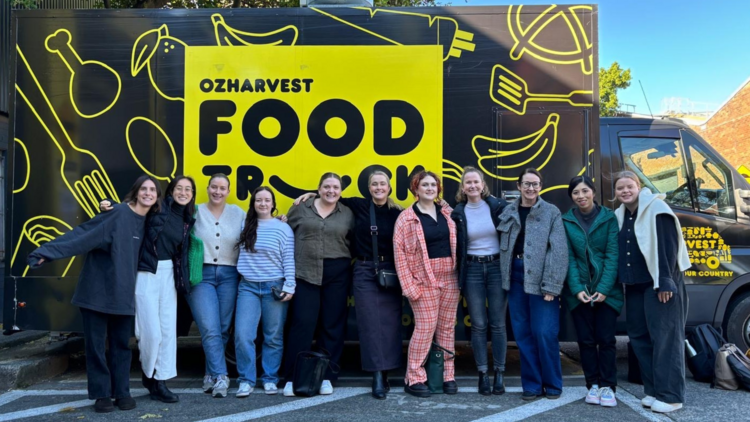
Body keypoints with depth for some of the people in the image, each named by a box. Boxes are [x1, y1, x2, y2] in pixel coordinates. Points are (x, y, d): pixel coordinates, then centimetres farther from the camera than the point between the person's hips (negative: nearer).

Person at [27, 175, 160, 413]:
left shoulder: (146, 221, 6)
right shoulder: (118, 213, -13)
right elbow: (84, 234, -19)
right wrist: (49, 252, -25)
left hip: (122, 292, 5)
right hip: (97, 290, -5)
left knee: (121, 344, 8)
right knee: (96, 344, 3)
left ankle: (122, 392, 18)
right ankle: (102, 394, 15)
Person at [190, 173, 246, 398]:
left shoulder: (238, 213, 9)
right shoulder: (196, 212, 6)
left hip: (228, 275, 2)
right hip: (202, 274, -2)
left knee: (223, 329, 6)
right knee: (210, 329, -9)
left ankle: (211, 375, 19)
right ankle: (220, 376, -7)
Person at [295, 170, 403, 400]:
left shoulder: (397, 213, 1)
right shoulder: (358, 205, 3)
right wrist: (312, 194, 8)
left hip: (389, 272, 0)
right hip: (364, 271, 0)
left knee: (389, 323, 2)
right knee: (370, 323, -2)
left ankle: (385, 373, 13)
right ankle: (378, 377, 1)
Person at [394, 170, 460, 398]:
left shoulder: (447, 213, 10)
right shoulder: (406, 218, -4)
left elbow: (457, 244, 13)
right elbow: (399, 252, -7)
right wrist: (409, 285, -12)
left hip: (449, 278, 4)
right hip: (425, 280, -4)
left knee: (447, 327, 10)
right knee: (425, 328, -4)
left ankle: (447, 375, 22)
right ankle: (414, 379, 9)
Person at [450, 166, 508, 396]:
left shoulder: (498, 206, -2)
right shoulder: (458, 213, 0)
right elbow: (456, 247, 3)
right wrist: (460, 274, -1)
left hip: (497, 267, 0)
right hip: (472, 270, 1)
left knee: (498, 323, 4)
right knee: (478, 324, 4)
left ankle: (499, 374, 15)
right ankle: (483, 374, 14)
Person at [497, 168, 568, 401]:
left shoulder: (551, 213, -3)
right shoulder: (508, 212, 9)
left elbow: (559, 251, -8)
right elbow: (505, 247, 8)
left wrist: (551, 285, -13)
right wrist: (506, 278, -3)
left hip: (540, 278, -4)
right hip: (516, 276, 4)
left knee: (544, 333, -3)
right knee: (523, 334, 8)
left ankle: (552, 385, 15)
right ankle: (532, 384, 19)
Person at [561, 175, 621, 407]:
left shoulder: (609, 217, -2)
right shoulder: (566, 221, 1)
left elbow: (612, 255, -7)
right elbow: (569, 257, -2)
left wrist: (604, 288, -14)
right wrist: (577, 288, -12)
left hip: (607, 289, -1)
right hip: (579, 290, 1)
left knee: (606, 338, 0)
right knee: (586, 340, 6)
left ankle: (607, 386, 12)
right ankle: (593, 384, 18)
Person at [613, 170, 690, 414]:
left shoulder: (656, 208, -9)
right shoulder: (620, 215, 13)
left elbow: (669, 245, -16)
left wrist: (665, 281, -21)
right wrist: (620, 282, 13)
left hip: (660, 283, -8)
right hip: (634, 285, 8)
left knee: (665, 337, -5)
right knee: (639, 336, 10)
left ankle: (670, 395, 2)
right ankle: (653, 390, 19)